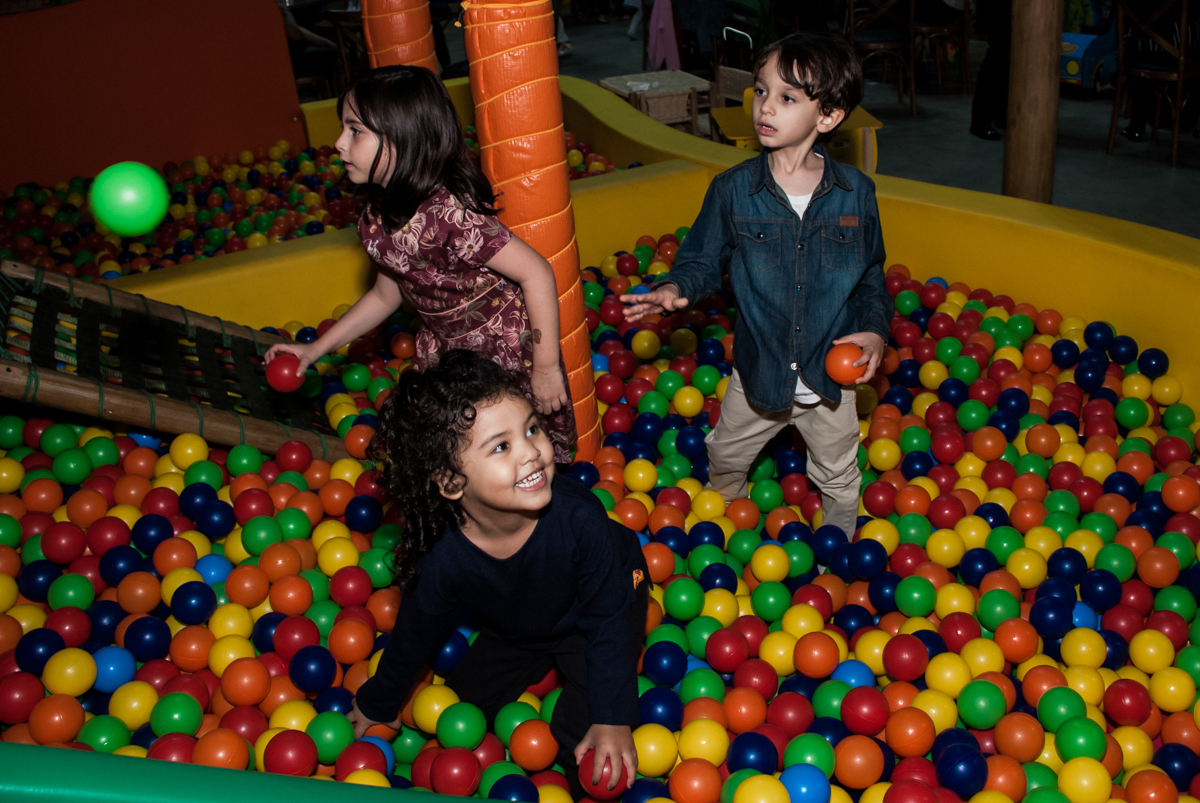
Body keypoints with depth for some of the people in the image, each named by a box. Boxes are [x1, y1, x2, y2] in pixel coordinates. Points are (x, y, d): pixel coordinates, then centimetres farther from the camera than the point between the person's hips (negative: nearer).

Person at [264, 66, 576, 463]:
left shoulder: (447, 214, -30)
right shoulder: (377, 218, -3)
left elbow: (537, 273, -28)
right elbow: (386, 294, 14)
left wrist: (546, 367, -23)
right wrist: (316, 348, 14)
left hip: (507, 354, -7)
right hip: (445, 353, 8)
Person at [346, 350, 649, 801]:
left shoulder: (577, 516, -41)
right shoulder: (444, 559, -33)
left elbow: (607, 618, -26)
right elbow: (415, 636, -11)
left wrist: (613, 718, -25)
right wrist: (378, 705, 6)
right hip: (513, 629, 3)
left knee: (581, 739, -15)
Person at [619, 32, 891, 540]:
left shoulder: (855, 193, -10)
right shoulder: (733, 190, -12)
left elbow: (872, 275, 2)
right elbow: (704, 259, -3)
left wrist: (874, 328, -13)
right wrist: (677, 289, -24)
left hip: (831, 372, 0)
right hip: (758, 370, 1)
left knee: (838, 479, 21)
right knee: (725, 460, 24)